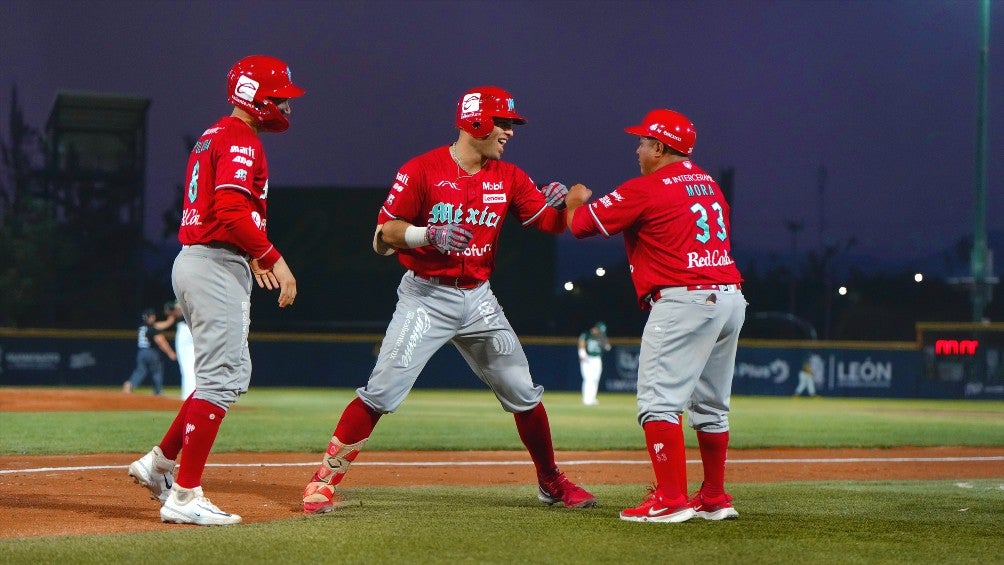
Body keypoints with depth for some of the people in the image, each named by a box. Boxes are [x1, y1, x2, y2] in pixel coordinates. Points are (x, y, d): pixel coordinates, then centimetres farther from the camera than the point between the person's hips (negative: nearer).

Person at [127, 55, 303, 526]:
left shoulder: (213, 138, 19)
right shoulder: (241, 141, -12)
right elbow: (232, 212, -24)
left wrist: (251, 254, 21)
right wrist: (273, 257, -19)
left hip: (193, 259, 10)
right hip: (217, 268, -10)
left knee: (232, 375, 17)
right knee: (220, 378, -10)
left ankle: (159, 462, 20)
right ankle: (185, 496, -10)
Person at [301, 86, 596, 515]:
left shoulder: (509, 178, 5)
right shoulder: (422, 170, -9)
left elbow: (551, 223, 3)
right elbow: (384, 234, -8)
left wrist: (558, 203, -18)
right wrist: (429, 234, -25)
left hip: (478, 299, 5)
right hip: (425, 297, -5)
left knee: (524, 393, 7)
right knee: (381, 391, -13)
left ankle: (550, 480, 24)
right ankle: (324, 480, -7)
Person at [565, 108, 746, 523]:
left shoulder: (644, 190, -6)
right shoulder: (709, 185, 17)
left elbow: (580, 224, 0)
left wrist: (576, 200, 21)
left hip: (682, 301, -9)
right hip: (731, 298, 9)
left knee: (659, 401, -9)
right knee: (710, 406, 16)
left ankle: (670, 499, -17)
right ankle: (714, 499, 21)